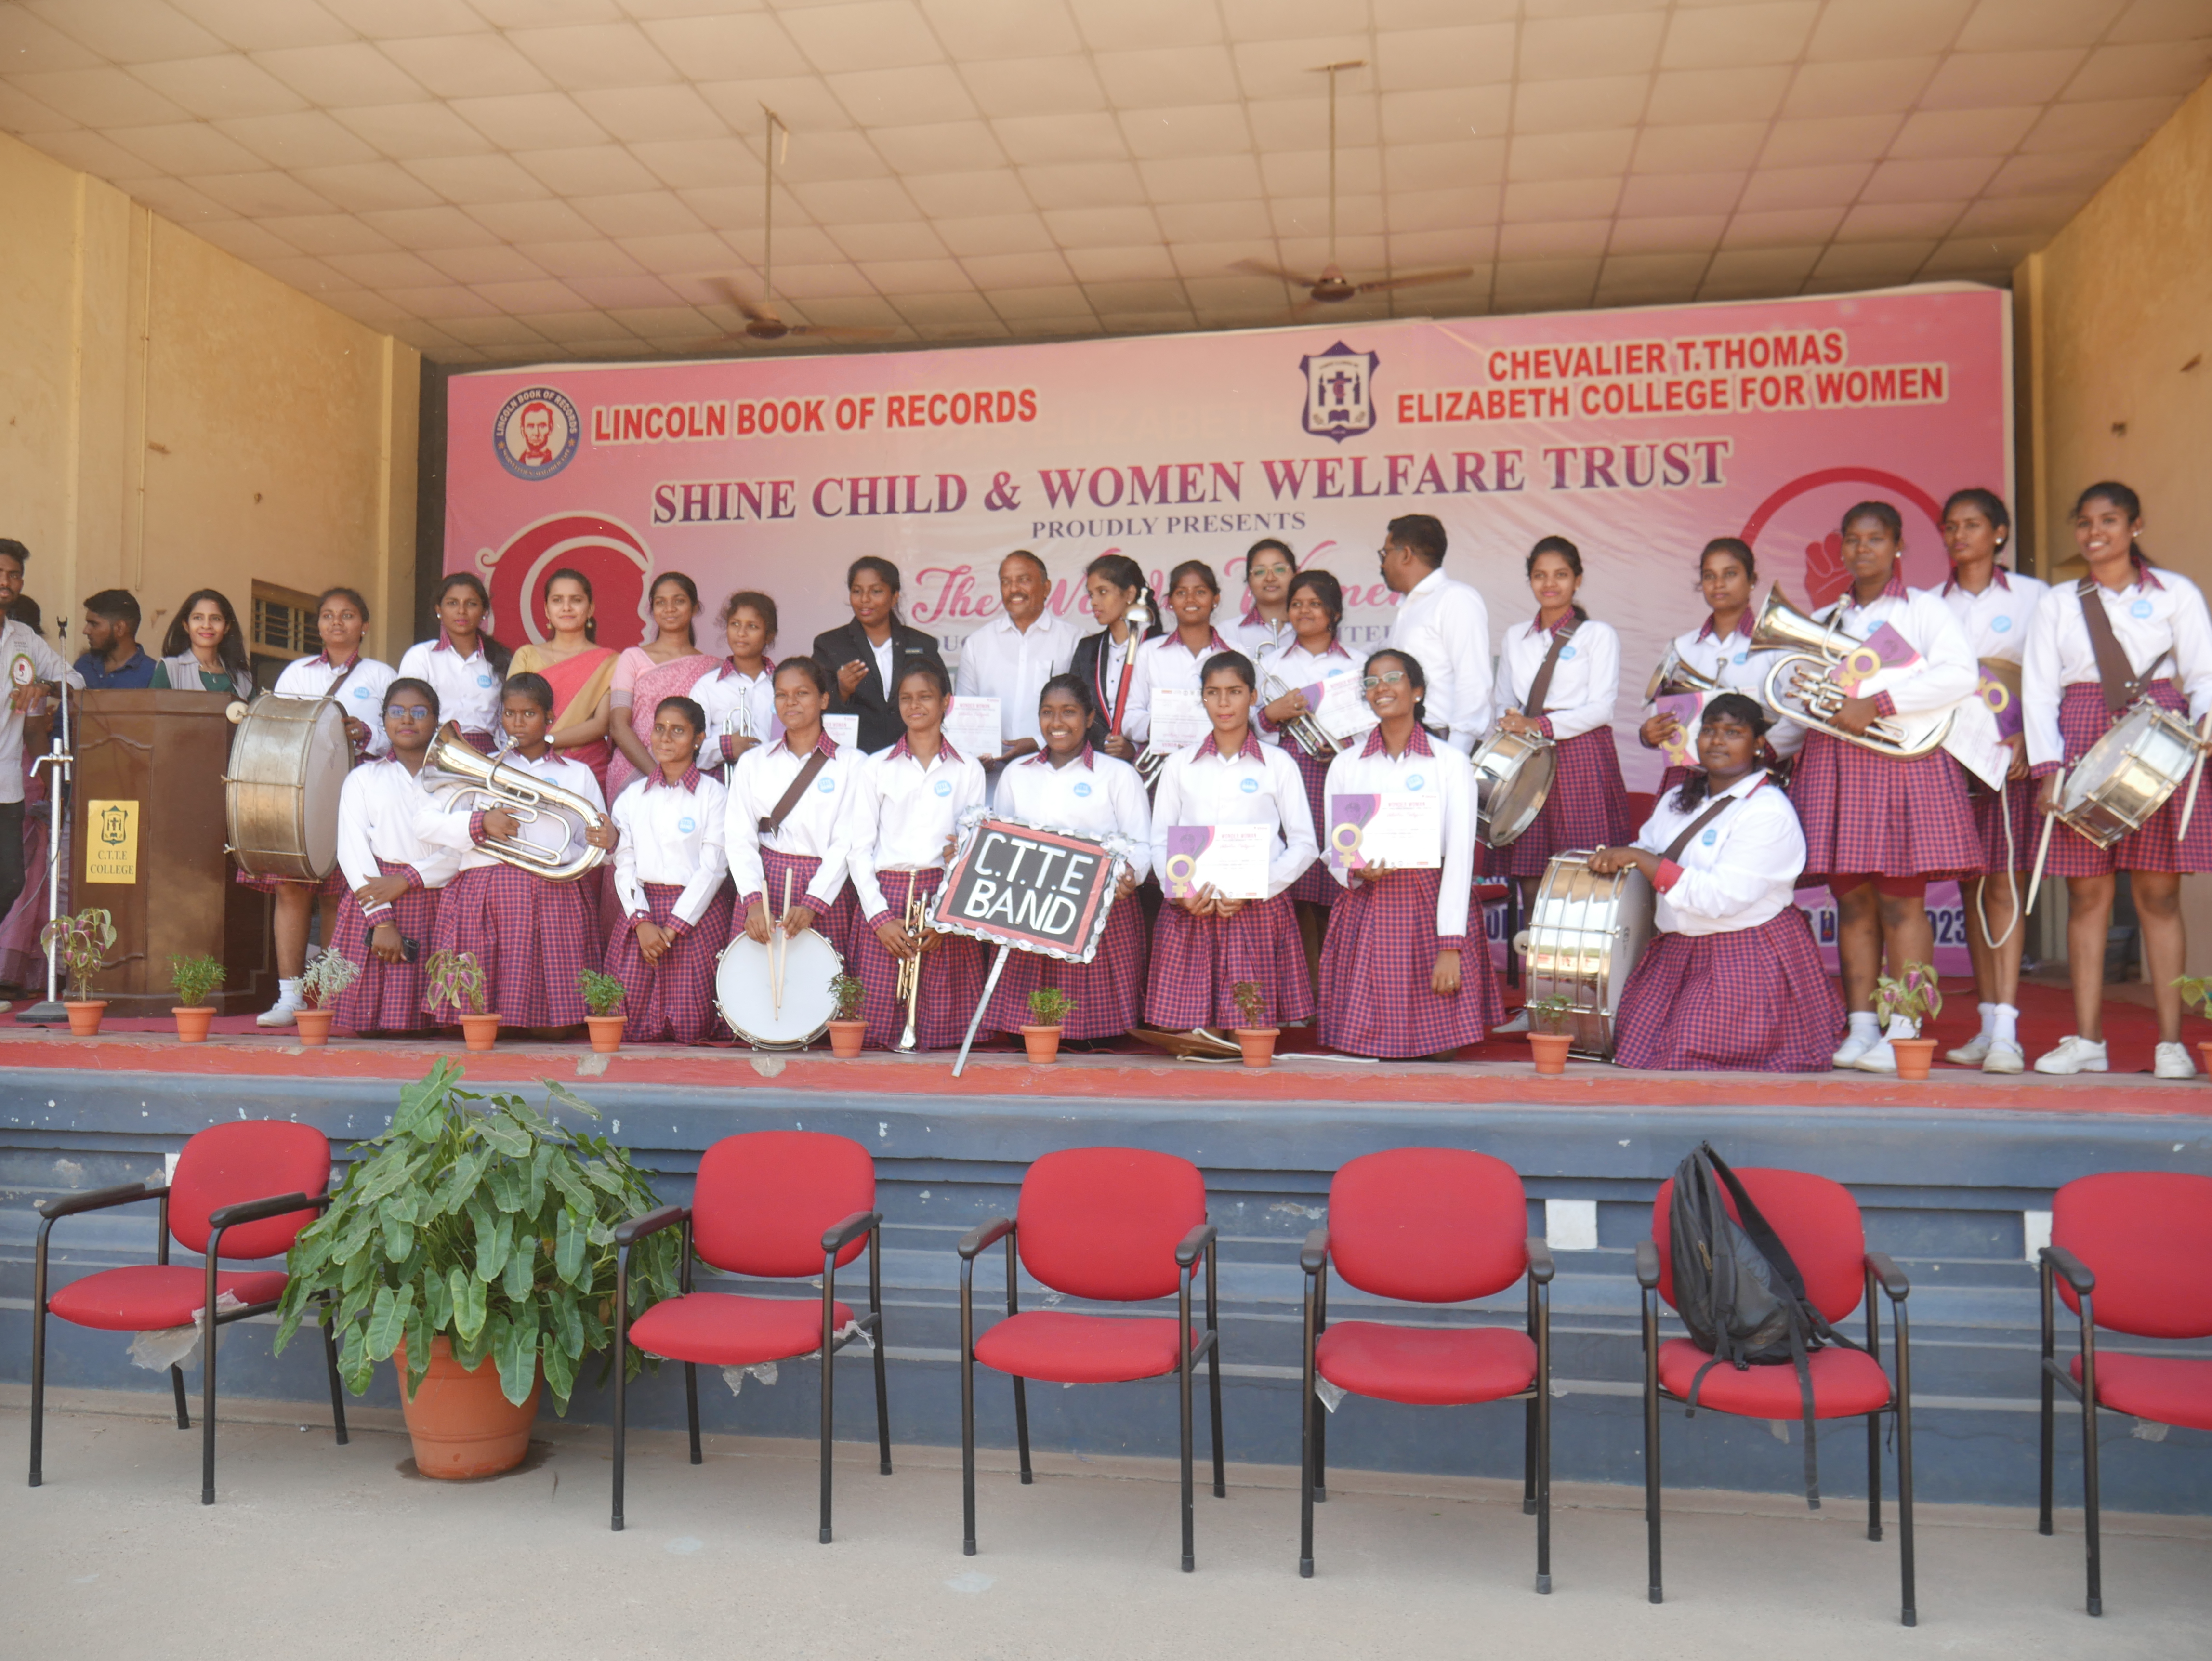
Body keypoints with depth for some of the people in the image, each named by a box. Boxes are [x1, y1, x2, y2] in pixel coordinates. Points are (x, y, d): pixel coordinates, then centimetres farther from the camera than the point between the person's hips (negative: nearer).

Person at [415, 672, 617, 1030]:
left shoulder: (578, 774, 20)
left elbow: (596, 847, 15)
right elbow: (425, 822, 9)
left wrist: (609, 840, -10)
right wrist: (480, 823, -8)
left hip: (556, 898, 0)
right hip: (486, 895, 0)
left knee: (553, 1006, -13)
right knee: (478, 1013, -11)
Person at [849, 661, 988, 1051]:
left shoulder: (968, 770, 10)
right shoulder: (877, 767, 9)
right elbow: (859, 846, 4)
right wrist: (879, 915, -7)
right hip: (885, 897, 0)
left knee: (943, 1020, -5)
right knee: (876, 1018, -5)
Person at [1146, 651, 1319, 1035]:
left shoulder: (1278, 765, 8)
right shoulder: (1179, 765, 13)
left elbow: (1304, 845, 5)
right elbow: (1160, 841, 12)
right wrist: (1180, 891, -7)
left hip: (1259, 913, -1)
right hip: (1190, 913, 1)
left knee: (1254, 1025, -7)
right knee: (1185, 1029, -6)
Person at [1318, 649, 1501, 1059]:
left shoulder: (1450, 764, 1)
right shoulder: (1346, 764, 8)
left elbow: (1460, 856, -6)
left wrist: (1451, 947, -14)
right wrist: (1356, 872, -15)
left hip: (1432, 907, -2)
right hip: (1367, 913, 2)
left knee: (1442, 1048, -4)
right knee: (1371, 1047, -4)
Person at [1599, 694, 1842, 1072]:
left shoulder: (1769, 812, -16)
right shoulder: (1679, 798, 10)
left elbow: (1720, 897, -25)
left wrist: (1640, 859, -23)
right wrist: (1613, 859, -7)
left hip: (1748, 958, -7)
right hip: (1676, 950, 7)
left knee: (1694, 1051, -14)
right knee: (1636, 1039, -6)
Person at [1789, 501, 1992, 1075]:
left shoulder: (1924, 608, 6)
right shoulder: (1825, 620, 21)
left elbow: (1961, 674, -11)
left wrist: (1878, 703, -18)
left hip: (1903, 758, -4)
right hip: (1833, 763, 4)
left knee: (1900, 903, -6)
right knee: (1852, 903, 2)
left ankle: (1903, 1033, -4)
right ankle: (1859, 1028, 6)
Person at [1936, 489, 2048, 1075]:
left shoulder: (2033, 596, 6)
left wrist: (2028, 739, -13)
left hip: (2012, 752, -3)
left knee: (2004, 884, -9)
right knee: (1971, 887, 5)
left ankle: (2007, 1031, -11)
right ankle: (1988, 1023, 13)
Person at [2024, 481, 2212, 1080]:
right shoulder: (2058, 603, 12)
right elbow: (2038, 690, 6)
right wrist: (2049, 766, -5)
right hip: (2084, 745, 1)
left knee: (2159, 894, -1)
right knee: (2087, 894, 0)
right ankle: (2087, 1039, 6)